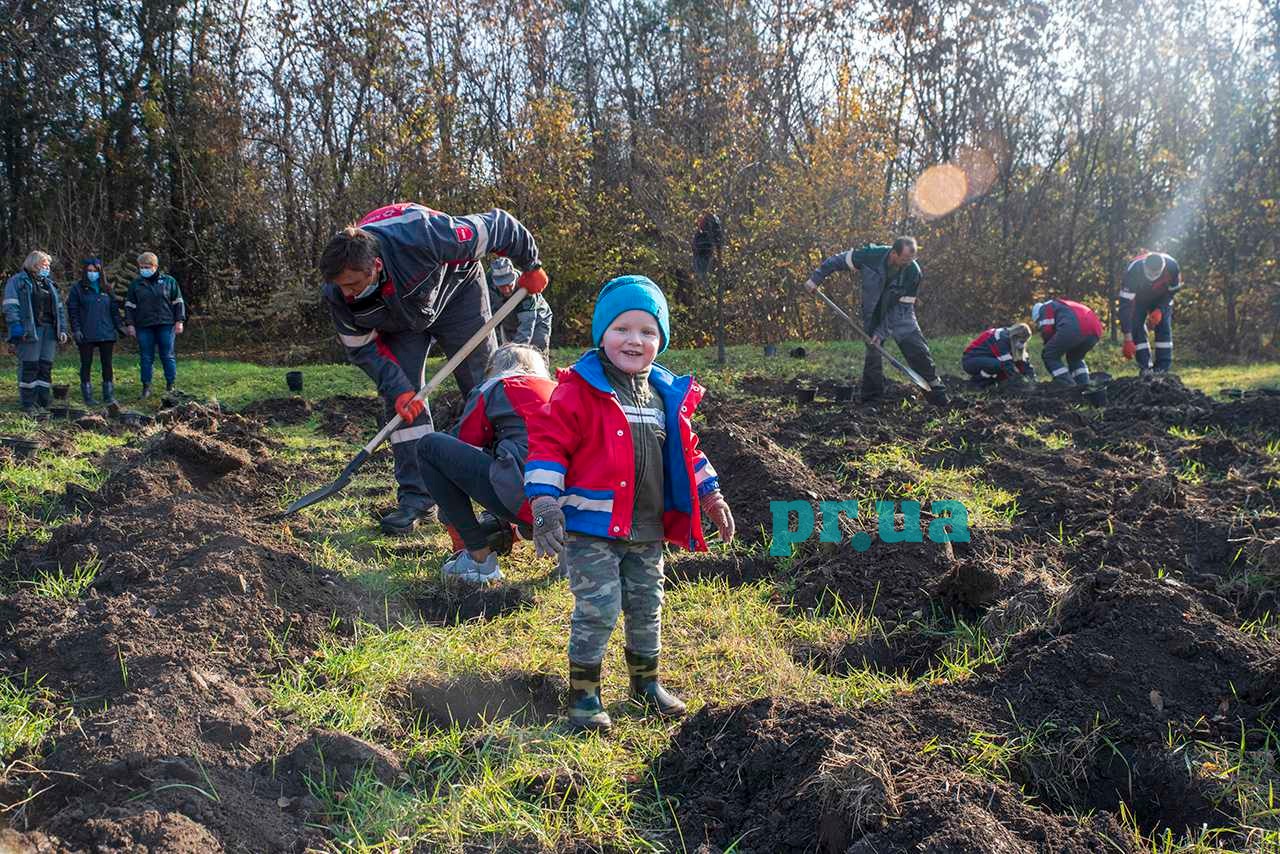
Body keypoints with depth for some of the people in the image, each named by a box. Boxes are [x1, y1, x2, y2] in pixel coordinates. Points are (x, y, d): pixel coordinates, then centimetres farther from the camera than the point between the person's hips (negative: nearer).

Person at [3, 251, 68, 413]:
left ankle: (44, 402, 10)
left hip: (49, 330, 6)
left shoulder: (49, 284, 22)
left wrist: (62, 329, 11)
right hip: (29, 331, -6)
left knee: (46, 366, 5)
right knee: (29, 366, -6)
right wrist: (16, 326, -19)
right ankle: (28, 403, -1)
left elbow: (59, 308, 22)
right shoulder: (17, 281, 1)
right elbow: (11, 305, -9)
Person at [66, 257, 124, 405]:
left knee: (107, 364, 3)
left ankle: (109, 396, 9)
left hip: (106, 332, 3)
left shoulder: (106, 289, 13)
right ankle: (87, 397, 7)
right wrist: (76, 329, -10)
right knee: (86, 364, 2)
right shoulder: (77, 288, 2)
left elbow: (114, 309, 15)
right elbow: (72, 310, -2)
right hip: (86, 335, -3)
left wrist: (119, 325, 6)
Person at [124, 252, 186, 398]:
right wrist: (130, 324, 2)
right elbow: (129, 305, 10)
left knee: (168, 356, 1)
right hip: (144, 327, 1)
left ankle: (171, 385, 11)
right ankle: (146, 387, 10)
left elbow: (178, 302, 7)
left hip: (166, 325, -1)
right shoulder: (135, 284, 8)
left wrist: (179, 321, 0)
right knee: (146, 357, 3)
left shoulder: (169, 281, 5)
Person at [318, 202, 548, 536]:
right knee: (402, 400, -9)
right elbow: (362, 348, -15)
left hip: (456, 292, -2)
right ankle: (416, 498, -3)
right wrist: (396, 388, -28)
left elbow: (497, 225, -30)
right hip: (399, 318, 3)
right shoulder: (338, 293, -31)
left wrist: (531, 266, -15)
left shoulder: (423, 237, -44)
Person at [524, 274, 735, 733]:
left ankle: (646, 682, 37)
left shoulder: (669, 396, 9)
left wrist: (711, 496, 18)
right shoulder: (578, 389, -10)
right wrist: (545, 504, -21)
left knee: (647, 607, 16)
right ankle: (583, 694, 9)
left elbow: (686, 452, 20)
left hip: (647, 530, 6)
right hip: (590, 527, -6)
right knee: (598, 608, -7)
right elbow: (548, 441, -13)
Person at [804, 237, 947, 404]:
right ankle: (870, 396, 8)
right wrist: (816, 278, -11)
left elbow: (903, 306, -18)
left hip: (899, 314, 0)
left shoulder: (913, 272, -23)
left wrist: (882, 331, -22)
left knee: (918, 349, -9)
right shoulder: (872, 255, -25)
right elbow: (839, 260, -11)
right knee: (873, 353, -4)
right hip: (873, 314, 0)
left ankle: (935, 389, 0)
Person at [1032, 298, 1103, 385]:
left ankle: (1069, 387, -6)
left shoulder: (1046, 307, 21)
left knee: (1050, 356, 5)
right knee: (1075, 359, 30)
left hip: (1074, 329, -8)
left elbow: (1047, 331, 6)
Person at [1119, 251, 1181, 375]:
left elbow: (1173, 290, -13)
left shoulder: (1172, 266, -35)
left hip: (1161, 298, 1)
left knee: (1164, 327, -13)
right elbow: (1125, 305, -40)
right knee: (1137, 328, -15)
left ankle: (1163, 368, -10)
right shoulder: (1133, 271, -41)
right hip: (1139, 299, -1)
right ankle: (1145, 368, -12)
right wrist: (1128, 339, -43)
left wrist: (1160, 310, -28)